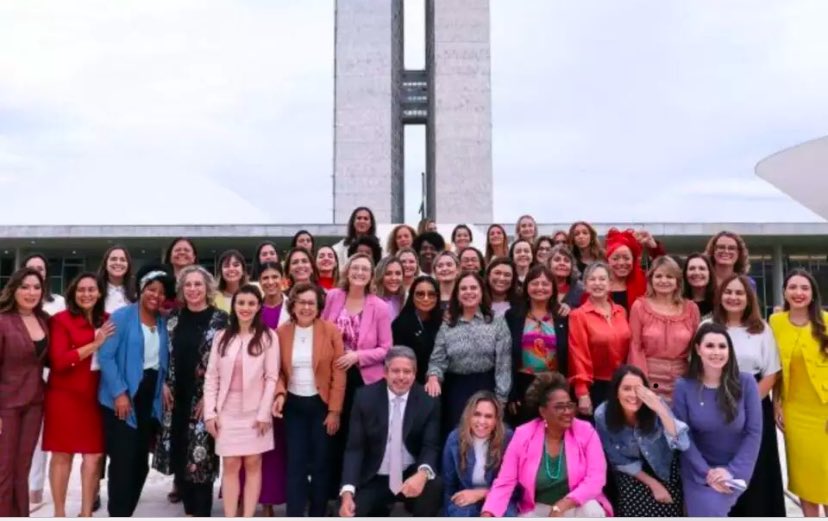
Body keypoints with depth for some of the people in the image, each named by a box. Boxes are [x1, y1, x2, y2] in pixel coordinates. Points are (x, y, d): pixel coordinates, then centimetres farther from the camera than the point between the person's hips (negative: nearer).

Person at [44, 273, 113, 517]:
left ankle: (86, 513, 13)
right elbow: (58, 361, -14)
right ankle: (59, 513, 17)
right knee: (62, 454, 5)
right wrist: (94, 344, -18)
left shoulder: (106, 321, 8)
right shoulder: (61, 320, -5)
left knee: (95, 454, 2)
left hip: (95, 396, 4)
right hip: (65, 395, -3)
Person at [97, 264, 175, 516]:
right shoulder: (122, 316, -7)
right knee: (123, 459, -6)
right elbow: (105, 356, -13)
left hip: (150, 397, 6)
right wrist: (119, 393, -18)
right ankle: (117, 515, 5)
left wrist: (163, 387, 0)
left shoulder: (163, 322, 9)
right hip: (122, 397, -6)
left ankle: (126, 513, 24)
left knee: (141, 460, 11)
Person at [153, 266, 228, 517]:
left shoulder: (220, 319, -6)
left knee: (201, 455, -2)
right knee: (178, 453, 10)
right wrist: (165, 384, 2)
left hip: (204, 398, -4)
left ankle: (201, 513, 10)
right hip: (176, 397, 5)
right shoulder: (173, 317, 7)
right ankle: (189, 509, 25)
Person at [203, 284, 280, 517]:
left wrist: (264, 413, -10)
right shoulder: (222, 337, 5)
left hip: (255, 411, -2)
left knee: (253, 465, 3)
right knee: (230, 466, 4)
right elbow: (211, 377, 4)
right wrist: (210, 412, -2)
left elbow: (272, 377, -6)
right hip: (227, 411, 2)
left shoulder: (268, 336, -4)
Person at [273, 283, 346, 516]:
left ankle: (317, 515, 23)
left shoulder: (331, 331, -8)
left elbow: (338, 374, -7)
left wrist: (335, 410, -9)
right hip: (293, 405, 2)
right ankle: (294, 516, 10)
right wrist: (280, 393, -16)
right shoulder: (281, 332, 0)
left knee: (321, 462, 9)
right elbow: (277, 371, 3)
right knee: (295, 463, 3)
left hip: (322, 404, -1)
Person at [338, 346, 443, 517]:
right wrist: (347, 492, -22)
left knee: (434, 486, -31)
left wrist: (423, 473, -34)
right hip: (373, 480, 1)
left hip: (411, 476, -1)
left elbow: (431, 446, -10)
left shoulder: (428, 402, -7)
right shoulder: (365, 397, -7)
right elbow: (354, 448, -8)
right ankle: (379, 512, 15)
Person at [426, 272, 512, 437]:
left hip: (486, 388, -1)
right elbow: (437, 360, 1)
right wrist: (434, 377, -20)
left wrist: (500, 399, -8)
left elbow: (503, 364, -3)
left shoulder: (497, 323, 0)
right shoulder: (447, 326, 6)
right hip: (456, 390, 1)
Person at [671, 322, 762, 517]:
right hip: (699, 470, 0)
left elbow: (754, 433, -8)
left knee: (713, 509, -21)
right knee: (707, 512, -20)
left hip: (735, 470, 0)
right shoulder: (683, 387, -8)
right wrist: (707, 473, -16)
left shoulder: (746, 383, -8)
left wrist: (732, 470, -15)